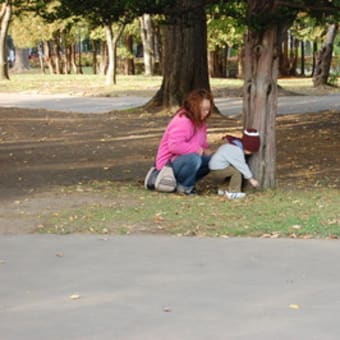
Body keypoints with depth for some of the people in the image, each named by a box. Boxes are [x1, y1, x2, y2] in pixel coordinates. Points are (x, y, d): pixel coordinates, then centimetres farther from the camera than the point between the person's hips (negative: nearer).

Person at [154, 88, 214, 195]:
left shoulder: (199, 122, 8)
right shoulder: (182, 121, -25)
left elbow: (202, 144, 17)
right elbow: (175, 145, -37)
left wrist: (205, 150, -8)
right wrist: (198, 150, -28)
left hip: (183, 159, 10)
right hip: (168, 164, -10)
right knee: (193, 159, -37)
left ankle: (180, 180, 5)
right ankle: (184, 187, -10)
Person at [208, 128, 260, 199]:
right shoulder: (237, 151, -21)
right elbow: (242, 166, -19)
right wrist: (251, 179, -13)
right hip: (218, 170, -10)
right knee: (237, 171, -19)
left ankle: (222, 189, 35)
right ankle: (233, 192, -14)